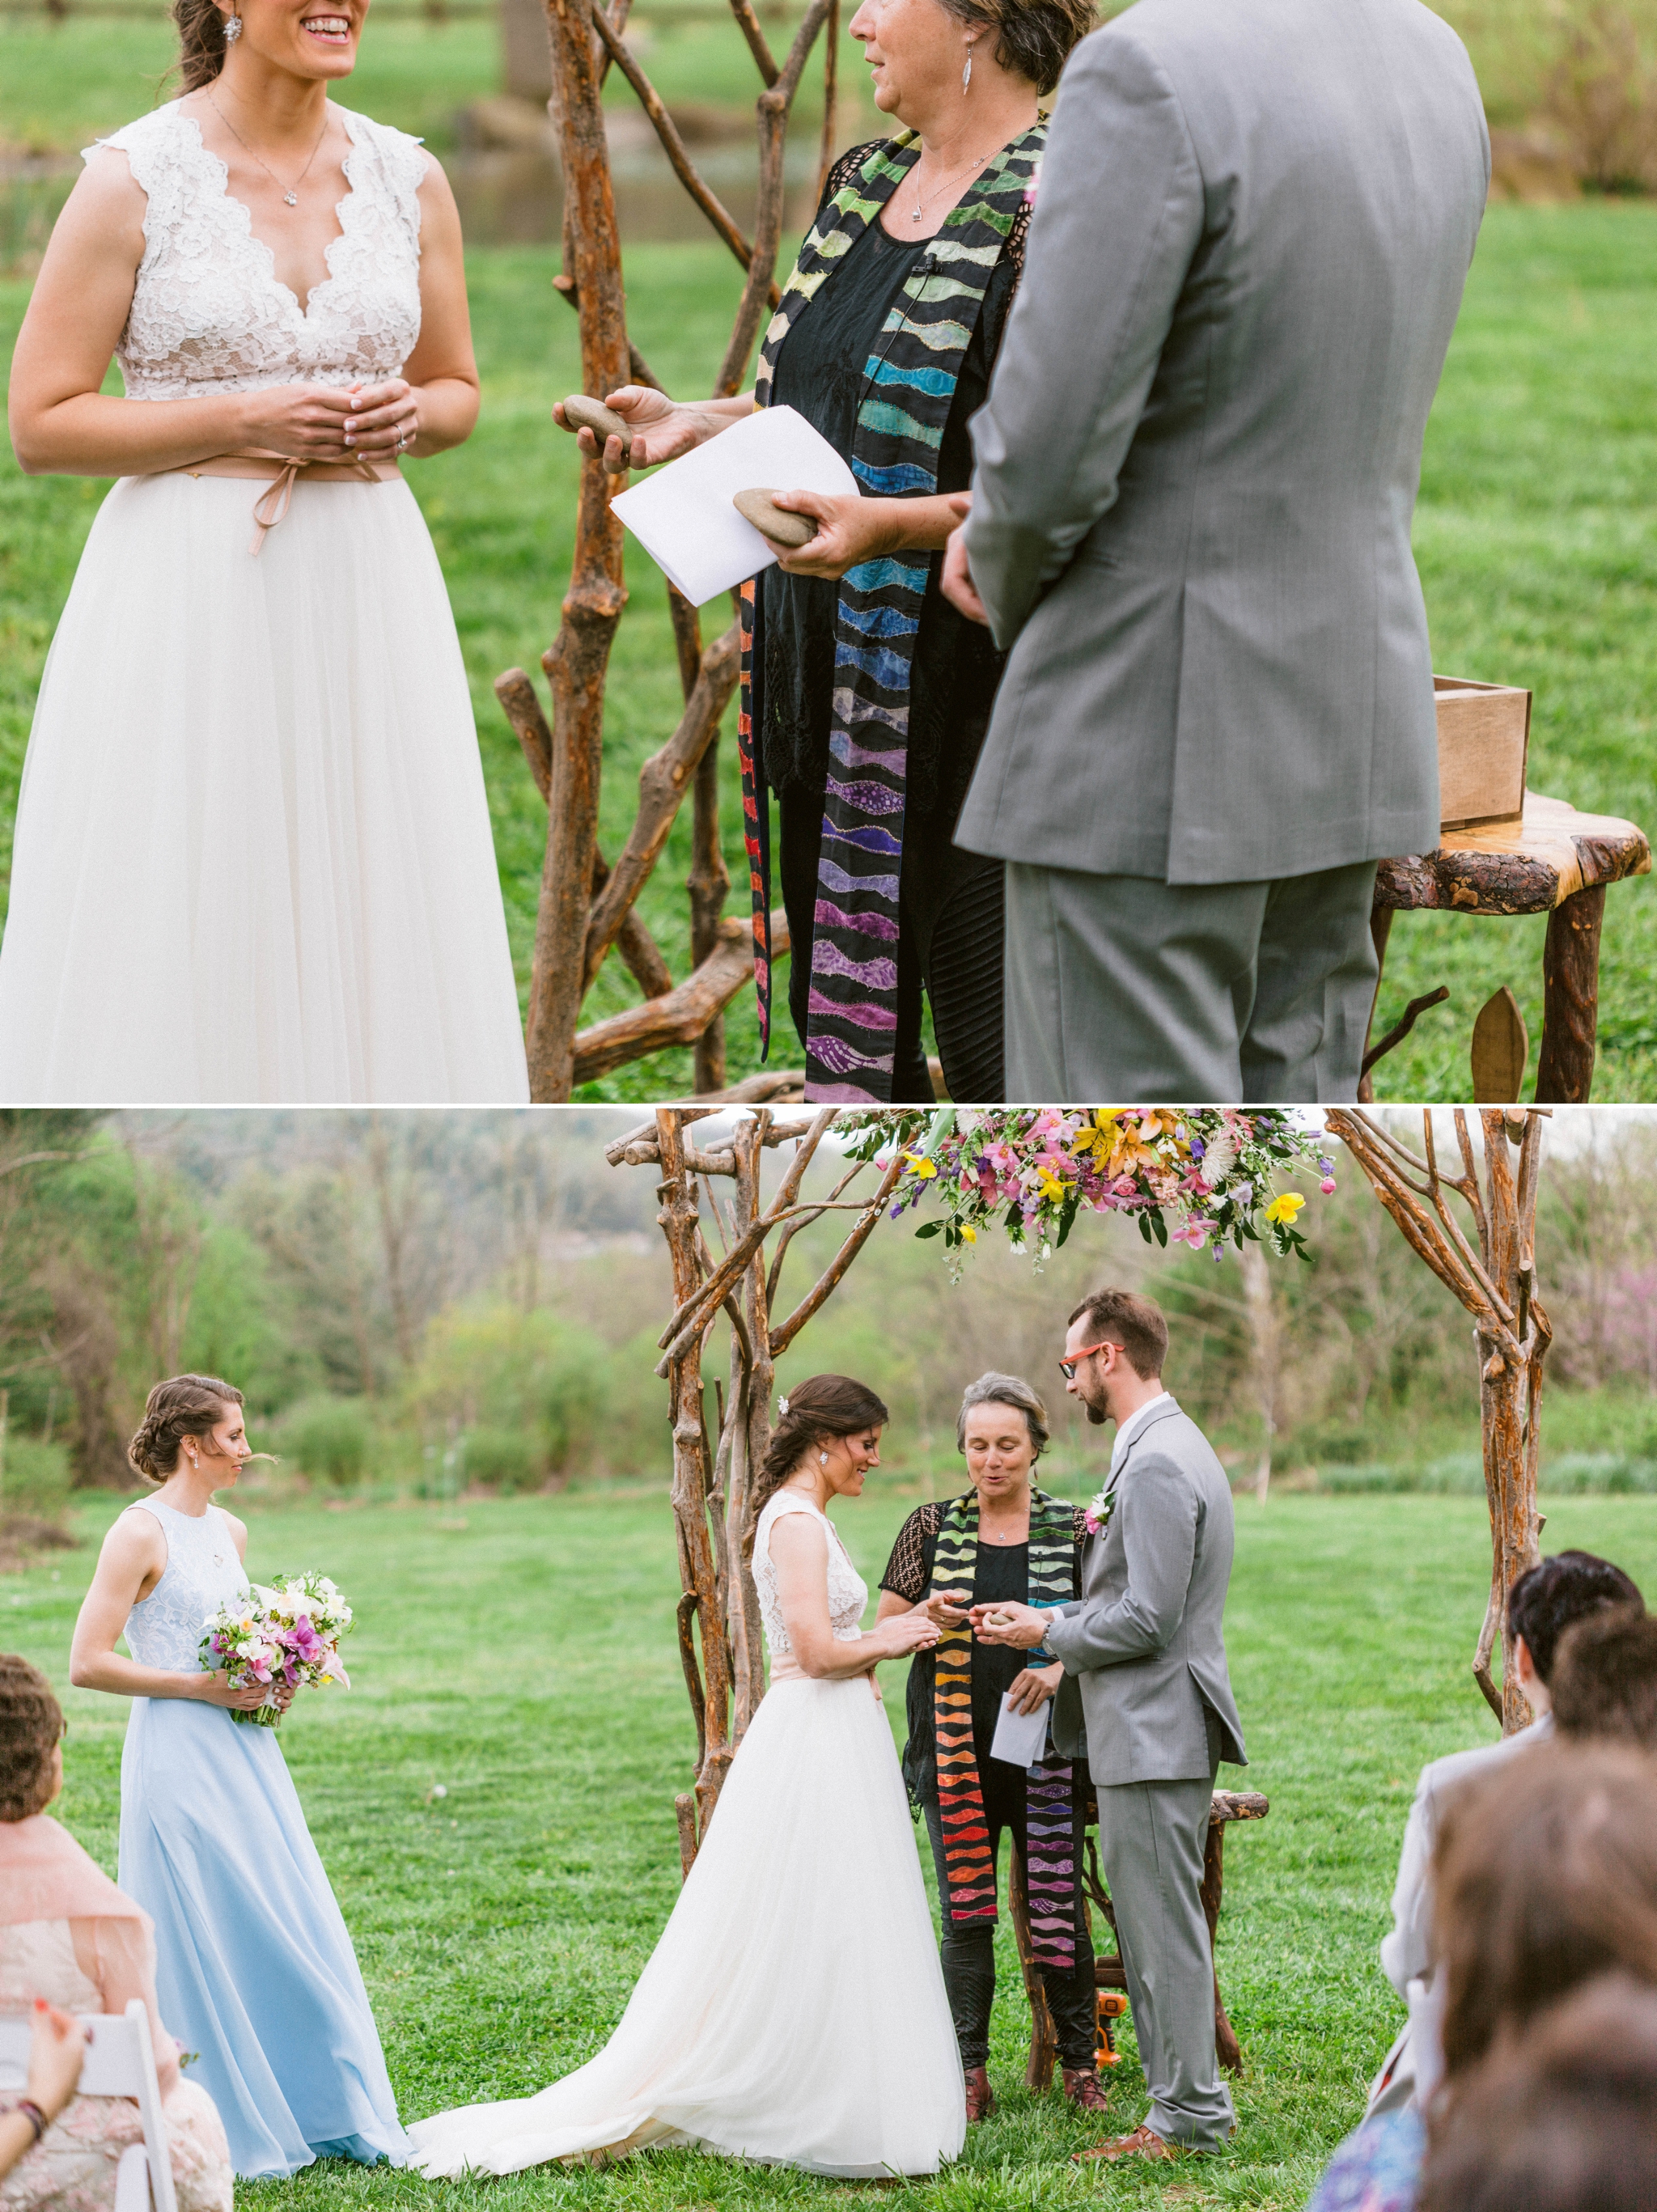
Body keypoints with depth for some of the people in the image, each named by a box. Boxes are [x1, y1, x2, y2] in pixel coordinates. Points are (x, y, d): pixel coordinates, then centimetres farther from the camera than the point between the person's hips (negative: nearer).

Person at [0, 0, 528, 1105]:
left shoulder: (410, 179, 7)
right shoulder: (134, 178, -6)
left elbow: (457, 391, 18)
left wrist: (405, 417, -5)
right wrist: (242, 421, -16)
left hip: (369, 595, 4)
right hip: (189, 602, -4)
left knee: (371, 922, 6)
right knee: (177, 932, -2)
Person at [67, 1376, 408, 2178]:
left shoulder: (230, 1532, 12)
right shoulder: (140, 1533, -11)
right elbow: (88, 1664, -15)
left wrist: (269, 1683, 6)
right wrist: (202, 1687, -16)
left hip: (243, 1750, 8)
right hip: (178, 1758, -8)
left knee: (295, 1934, 9)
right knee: (204, 1945, -2)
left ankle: (319, 2113, 18)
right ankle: (223, 2134, 8)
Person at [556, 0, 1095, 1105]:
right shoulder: (864, 184, 13)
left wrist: (895, 523, -29)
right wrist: (694, 423, 9)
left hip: (966, 700, -9)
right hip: (830, 685, 9)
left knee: (995, 1051, -4)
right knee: (841, 1020, 15)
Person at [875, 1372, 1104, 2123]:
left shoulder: (1072, 1530, 4)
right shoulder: (931, 1528, 6)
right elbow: (881, 1633, 8)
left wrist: (1061, 1667, -16)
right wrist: (926, 1616, -14)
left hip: (1045, 1752, -1)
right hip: (957, 1751, 1)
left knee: (1058, 1909, -1)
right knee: (965, 1915, 1)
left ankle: (1079, 2063, 11)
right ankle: (970, 2076, 6)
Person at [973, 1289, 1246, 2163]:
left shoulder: (1157, 1466, -19)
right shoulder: (1167, 1449, 16)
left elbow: (1148, 1619, -22)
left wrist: (1049, 1633, -9)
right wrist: (1052, 1620, 12)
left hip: (1154, 1730, -11)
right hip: (1151, 1729, 11)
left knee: (1164, 1924, -5)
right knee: (1151, 1924, 15)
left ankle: (1188, 2116, 0)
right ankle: (1185, 2098, 20)